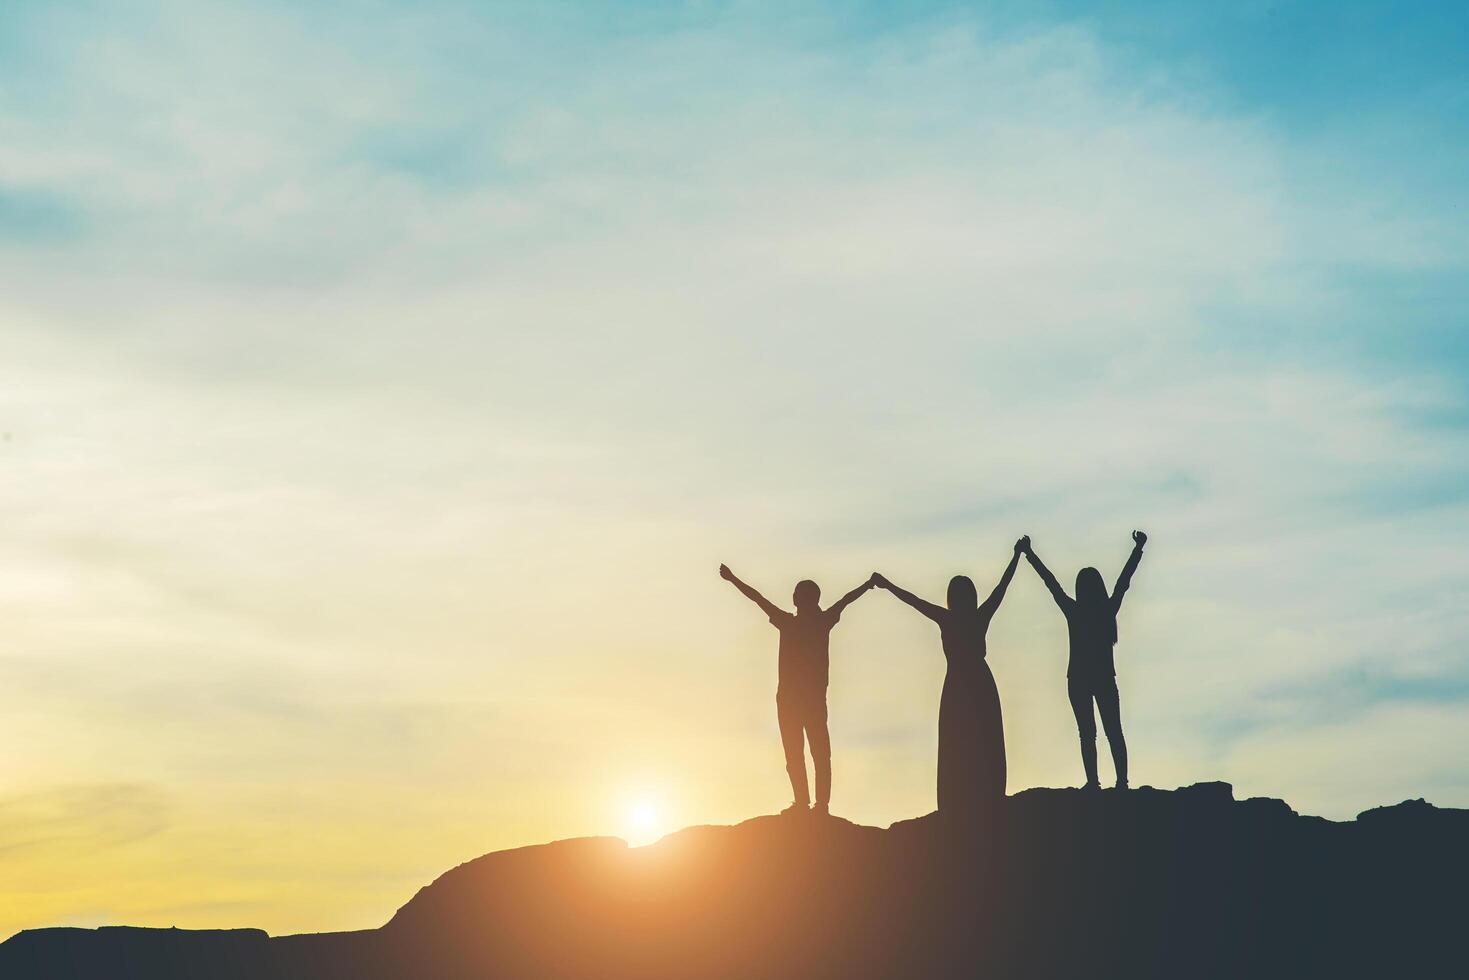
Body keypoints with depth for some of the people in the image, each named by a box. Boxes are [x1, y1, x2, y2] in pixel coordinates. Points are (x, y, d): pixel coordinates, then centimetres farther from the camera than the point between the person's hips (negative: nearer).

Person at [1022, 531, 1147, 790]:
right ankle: (1122, 781, -4)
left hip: (1078, 679, -1)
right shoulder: (1109, 610, -3)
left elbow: (1050, 581, 0)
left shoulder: (1073, 611, -7)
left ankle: (1093, 782, -9)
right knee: (1113, 731, 4)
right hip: (1105, 678, 1)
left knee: (1087, 733, -2)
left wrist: (1029, 554, 8)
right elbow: (1125, 579, 3)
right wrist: (1138, 548, 11)